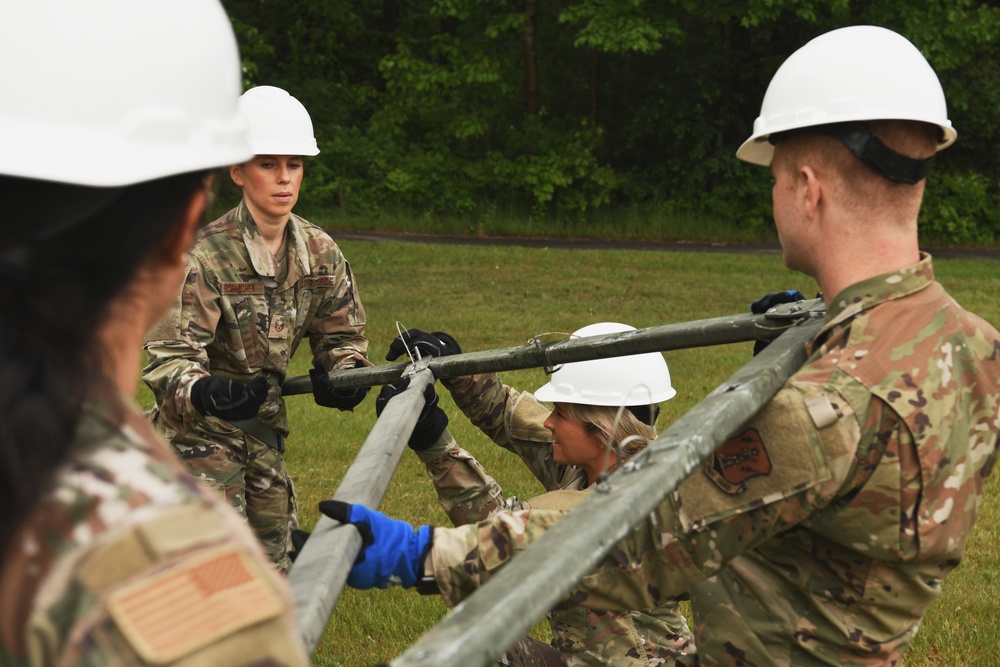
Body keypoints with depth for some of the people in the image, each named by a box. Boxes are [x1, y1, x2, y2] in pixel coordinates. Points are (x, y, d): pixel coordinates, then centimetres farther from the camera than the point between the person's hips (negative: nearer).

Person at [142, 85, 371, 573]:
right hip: (199, 427, -6)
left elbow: (341, 335, 4)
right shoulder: (205, 254, -22)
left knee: (275, 560, 15)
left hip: (264, 427, 6)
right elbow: (170, 355, -28)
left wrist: (344, 376, -19)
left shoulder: (320, 253, -3)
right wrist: (203, 393, -50)